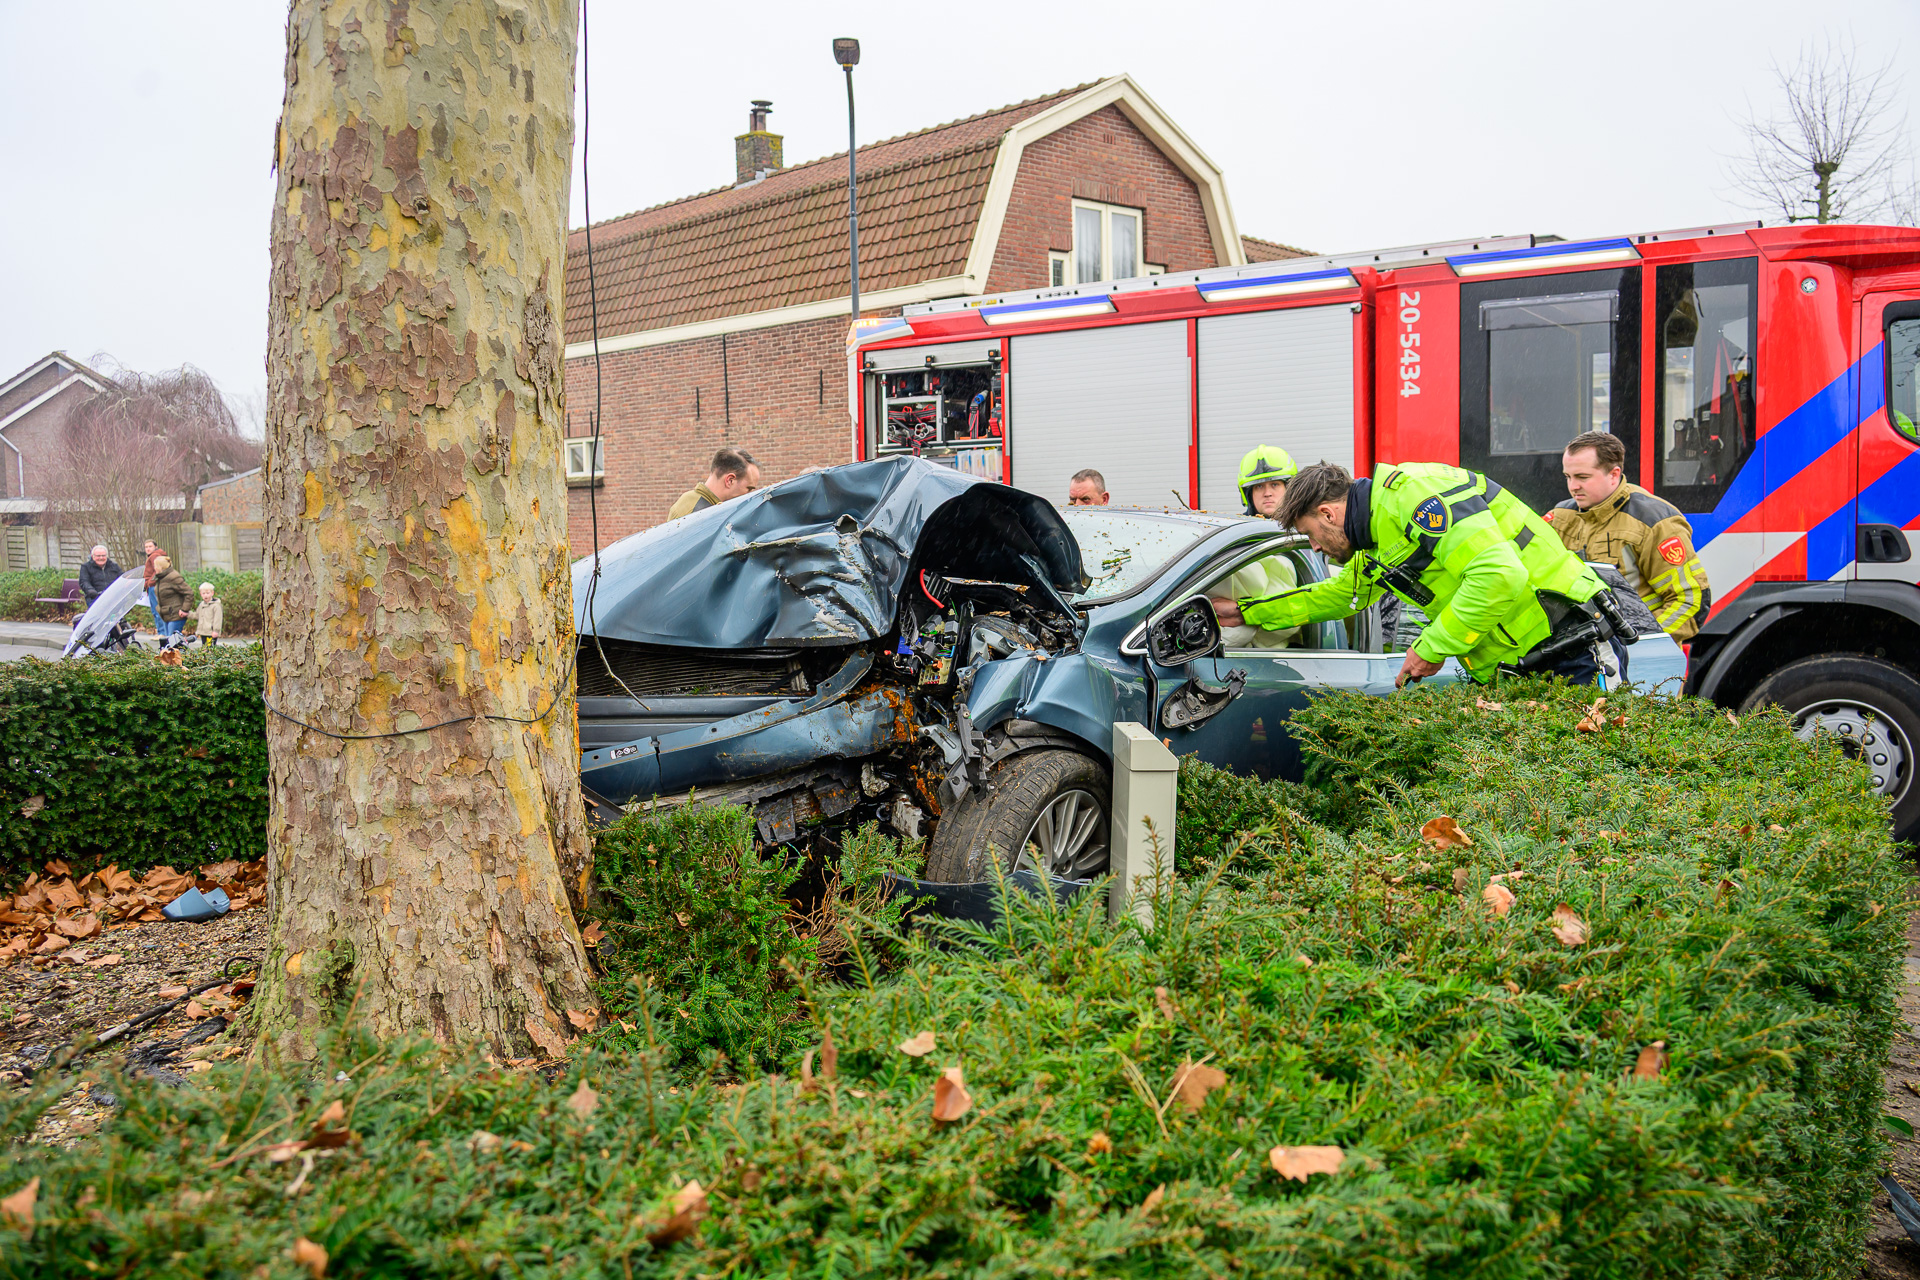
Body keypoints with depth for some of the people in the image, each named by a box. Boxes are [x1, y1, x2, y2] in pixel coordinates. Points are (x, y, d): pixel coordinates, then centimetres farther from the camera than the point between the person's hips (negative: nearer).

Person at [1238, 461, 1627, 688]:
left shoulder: (1412, 494, -16)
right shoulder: (1381, 531, 18)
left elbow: (1499, 575, -28)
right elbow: (1338, 595, 37)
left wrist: (1432, 648, -19)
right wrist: (1246, 611, 34)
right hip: (1516, 668, 9)